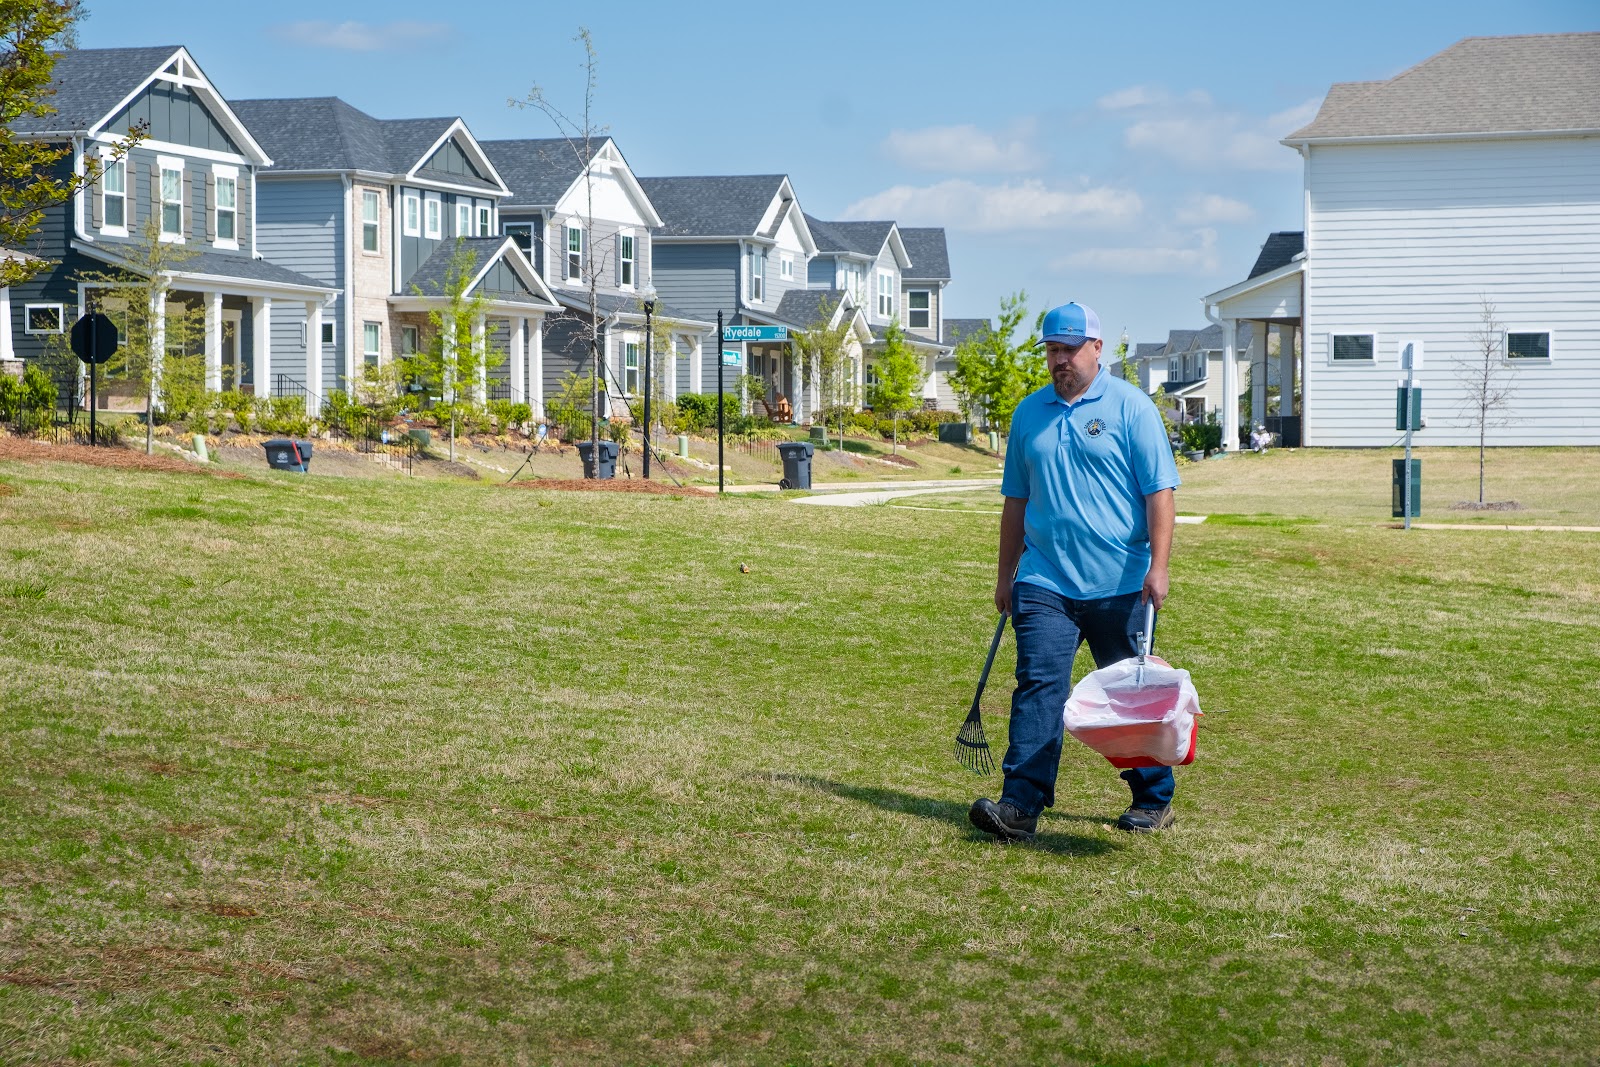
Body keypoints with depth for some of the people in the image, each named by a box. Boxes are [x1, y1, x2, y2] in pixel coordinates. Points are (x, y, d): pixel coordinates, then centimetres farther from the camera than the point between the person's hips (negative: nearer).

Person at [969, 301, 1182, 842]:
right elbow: (1016, 498, 18)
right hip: (1044, 580, 3)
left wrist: (1157, 566, -14)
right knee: (1037, 687, -9)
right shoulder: (1029, 413, 11)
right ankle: (1021, 804, -13)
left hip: (1120, 584, -3)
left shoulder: (1130, 407, -1)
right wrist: (1006, 573, 17)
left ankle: (1153, 800, 22)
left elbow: (1159, 491, -5)